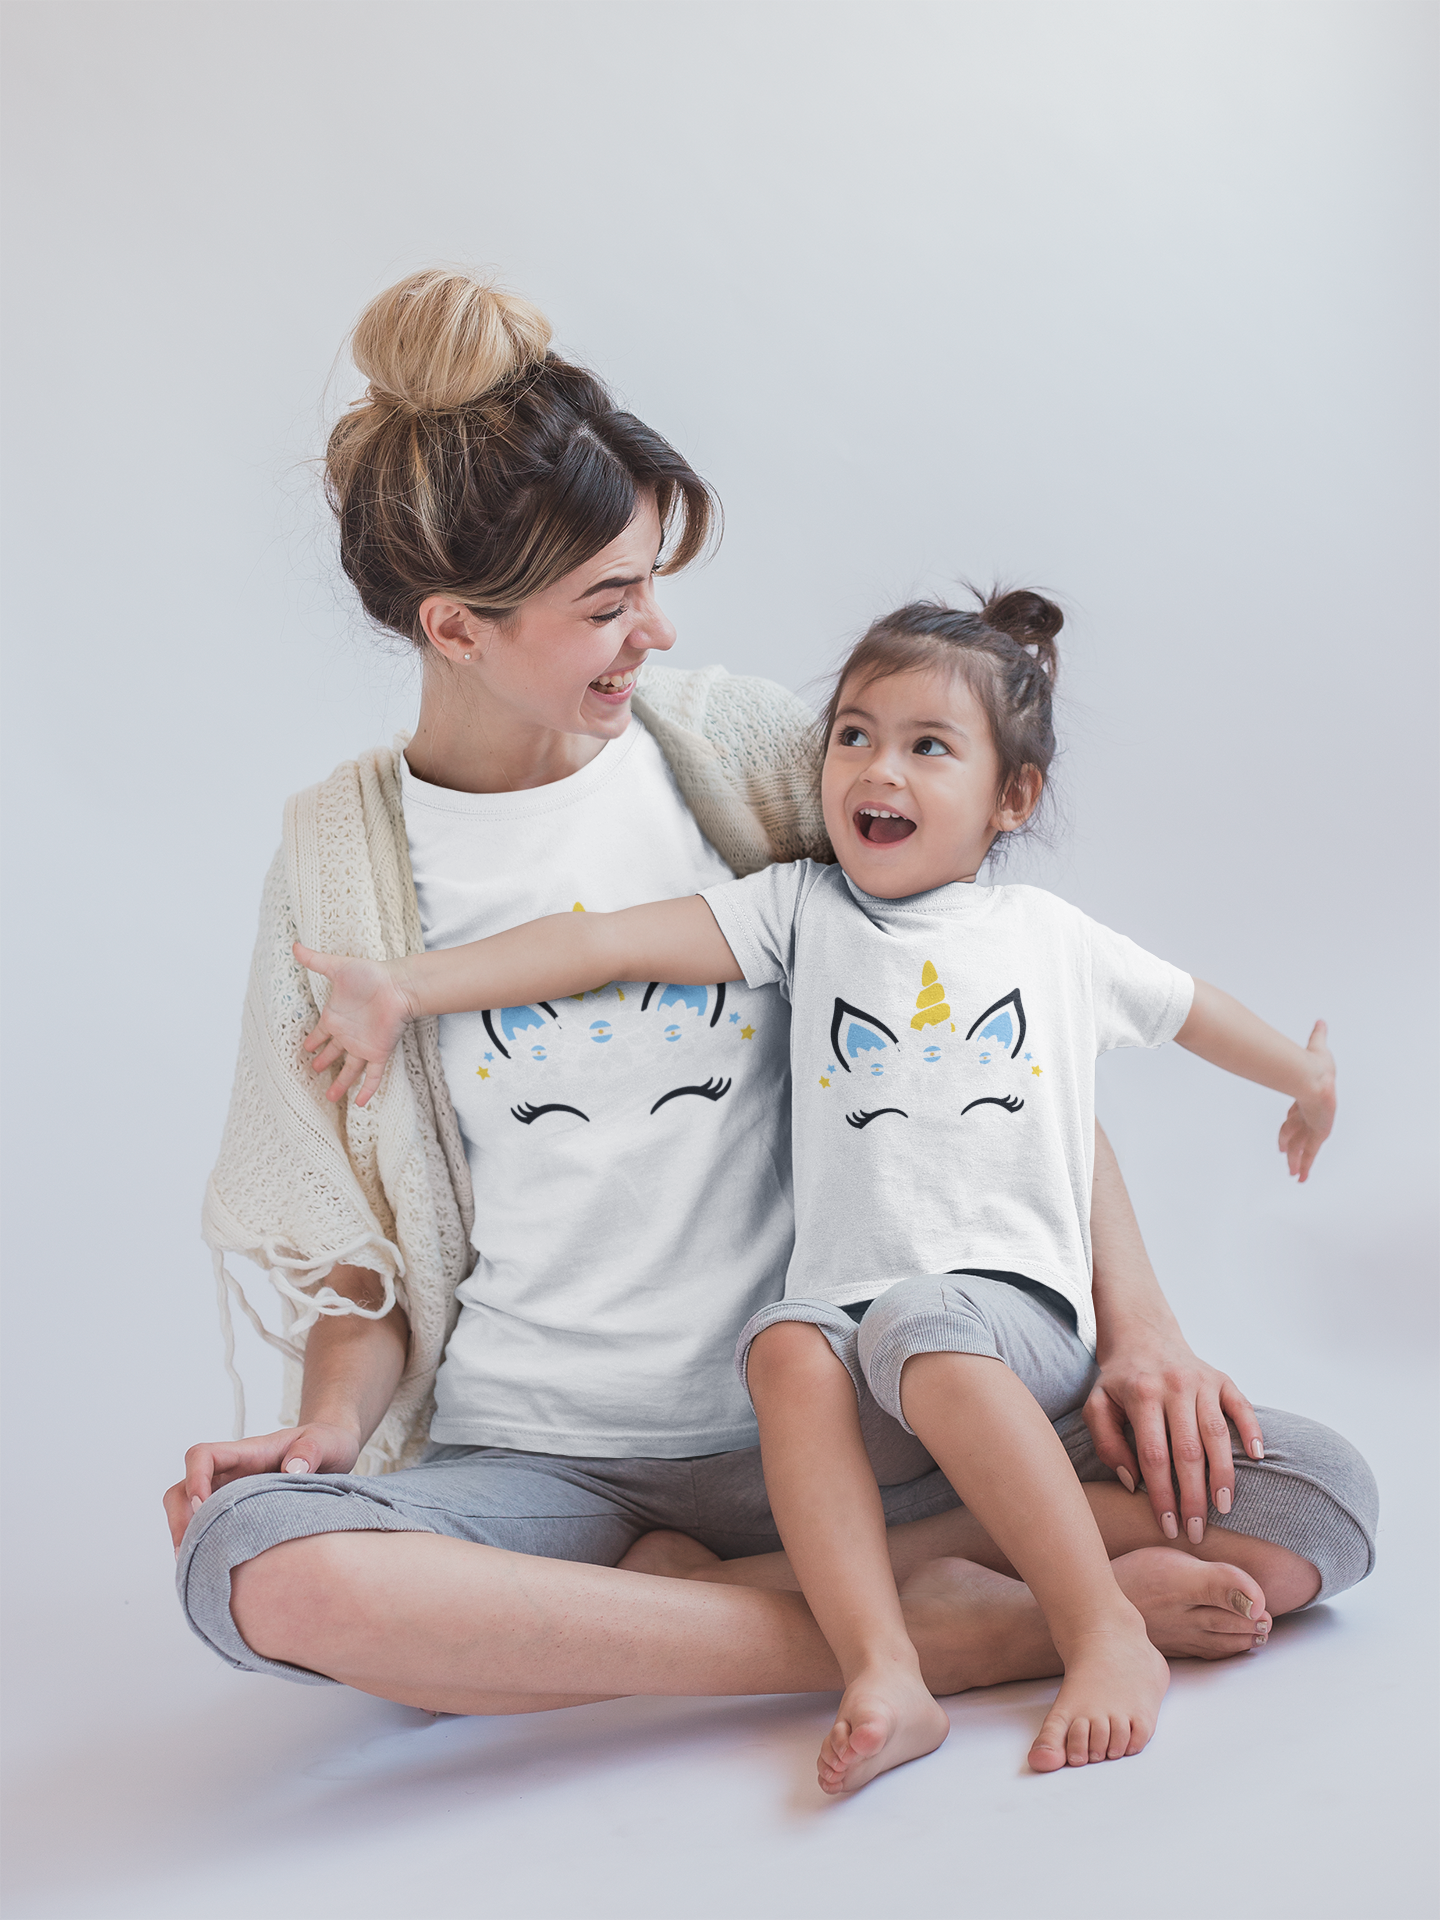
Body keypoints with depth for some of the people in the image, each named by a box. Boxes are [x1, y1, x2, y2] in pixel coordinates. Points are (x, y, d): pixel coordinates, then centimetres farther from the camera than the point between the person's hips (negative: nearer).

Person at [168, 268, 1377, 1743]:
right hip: (537, 1456, -1)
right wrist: (332, 1427, -14)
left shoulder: (733, 742, 2)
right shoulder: (339, 858, 1)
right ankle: (936, 1628, -22)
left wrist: (1135, 1323, -5)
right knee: (253, 1565, -34)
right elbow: (355, 1240, 6)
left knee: (1315, 1500, -16)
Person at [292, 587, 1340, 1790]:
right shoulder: (803, 909, 12)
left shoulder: (1050, 935, 16)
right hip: (849, 1290, 1)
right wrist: (405, 988, -5)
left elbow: (1188, 1006, 34)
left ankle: (1111, 1635, -28)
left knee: (929, 1338, -34)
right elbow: (608, 941, 1)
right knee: (788, 1349, -32)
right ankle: (884, 1674, -35)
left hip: (1015, 1300, -1)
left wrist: (1308, 1077, 48)